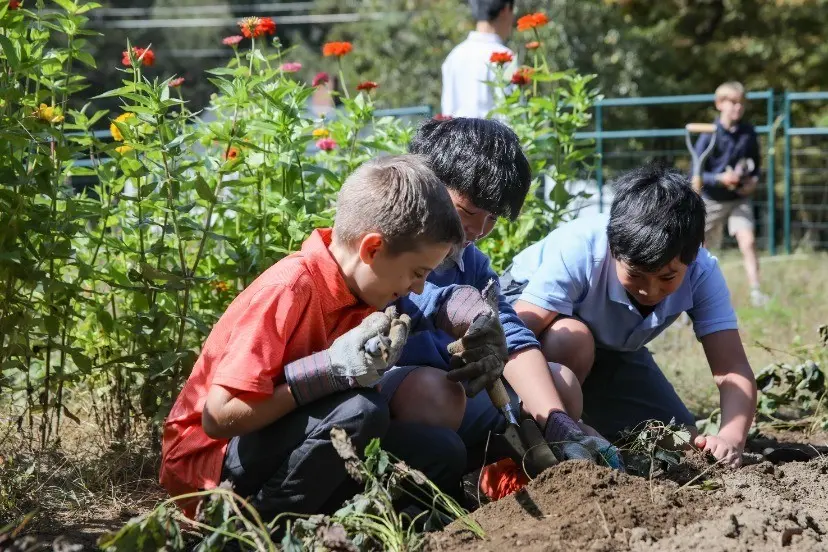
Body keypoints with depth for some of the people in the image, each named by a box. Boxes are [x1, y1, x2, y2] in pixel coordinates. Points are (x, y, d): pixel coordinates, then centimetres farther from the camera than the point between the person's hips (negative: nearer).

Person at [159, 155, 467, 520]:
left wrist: (376, 361, -18)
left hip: (281, 442, 8)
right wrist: (331, 369, -30)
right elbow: (219, 416, -28)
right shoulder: (290, 290, -24)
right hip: (210, 456, -8)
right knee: (358, 412, -31)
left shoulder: (358, 289, 1)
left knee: (444, 454, -4)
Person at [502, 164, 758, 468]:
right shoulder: (578, 249, -39)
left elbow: (734, 372, -31)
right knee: (571, 339, -39)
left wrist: (731, 438, -52)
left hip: (611, 351, 5)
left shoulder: (701, 272, -27)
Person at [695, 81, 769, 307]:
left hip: (740, 199, 2)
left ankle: (756, 292, -19)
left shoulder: (748, 132, -5)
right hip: (712, 200, -2)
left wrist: (754, 180, -9)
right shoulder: (709, 136, -15)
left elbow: (756, 162, 12)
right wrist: (720, 179, -30)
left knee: (748, 241, -18)